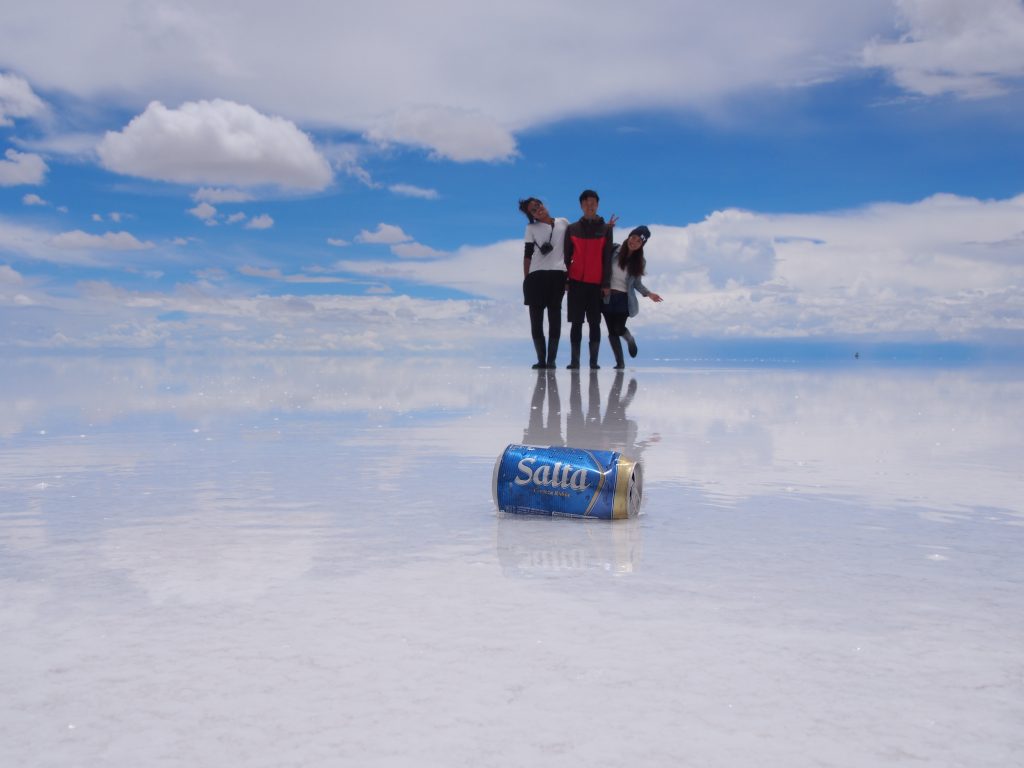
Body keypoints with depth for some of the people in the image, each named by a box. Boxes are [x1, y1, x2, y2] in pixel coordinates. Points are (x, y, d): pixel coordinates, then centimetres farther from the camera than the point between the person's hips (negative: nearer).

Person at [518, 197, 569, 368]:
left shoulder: (564, 223, 10)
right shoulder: (532, 228, 9)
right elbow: (527, 255, 8)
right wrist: (525, 279, 4)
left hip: (557, 275, 0)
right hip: (536, 276, 0)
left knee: (554, 317, -2)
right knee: (536, 317, -3)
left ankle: (551, 359, -2)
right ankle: (541, 359, 1)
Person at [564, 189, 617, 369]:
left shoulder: (605, 229, 7)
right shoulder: (572, 229, 9)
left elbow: (607, 258, 4)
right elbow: (567, 256, 8)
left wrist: (606, 283, -3)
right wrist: (565, 280, 0)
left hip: (596, 283, 0)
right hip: (576, 282, 1)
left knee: (595, 323, 1)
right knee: (576, 322, 0)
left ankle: (594, 360, 3)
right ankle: (574, 360, 1)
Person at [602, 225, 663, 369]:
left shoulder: (640, 261, 3)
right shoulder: (613, 251, -4)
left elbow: (636, 282, 8)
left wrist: (648, 293, -7)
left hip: (624, 299, 0)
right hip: (607, 297, 0)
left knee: (618, 329, -13)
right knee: (612, 331, 0)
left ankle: (630, 340, 23)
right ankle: (620, 362, 12)